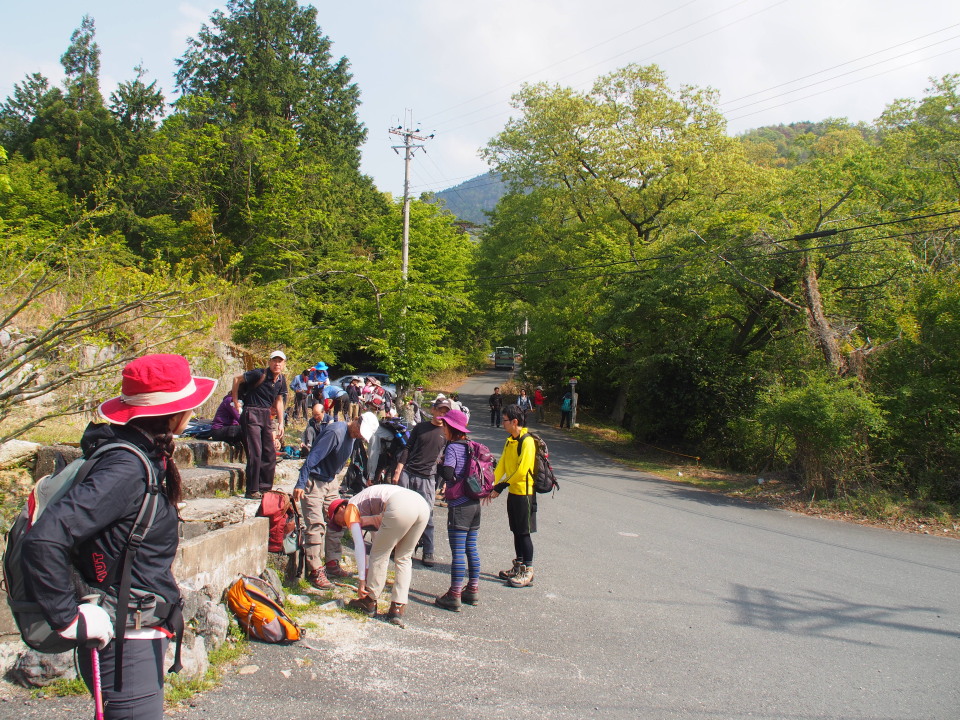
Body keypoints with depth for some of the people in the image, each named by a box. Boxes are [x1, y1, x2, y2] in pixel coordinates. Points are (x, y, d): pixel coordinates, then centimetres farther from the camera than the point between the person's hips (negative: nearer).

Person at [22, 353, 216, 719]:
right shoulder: (127, 468, -25)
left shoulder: (147, 456, 4)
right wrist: (69, 619, -24)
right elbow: (43, 540, -32)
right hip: (127, 647, -9)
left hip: (144, 636, 9)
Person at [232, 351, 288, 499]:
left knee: (270, 454, 9)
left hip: (266, 416, 7)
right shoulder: (260, 374, -14)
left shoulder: (281, 380, 5)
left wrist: (280, 423, 13)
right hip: (252, 414, -7)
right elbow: (237, 379, -6)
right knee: (255, 453, -9)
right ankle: (252, 491, -2)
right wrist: (236, 402, -5)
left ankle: (265, 488, 20)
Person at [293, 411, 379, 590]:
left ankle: (332, 564, 20)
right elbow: (313, 457, -28)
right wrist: (300, 484, -31)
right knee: (316, 526, -10)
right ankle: (315, 571, -7)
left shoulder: (352, 436, 3)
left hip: (331, 482, 9)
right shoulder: (335, 432, -25)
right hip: (314, 482, -9)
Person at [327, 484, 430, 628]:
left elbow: (359, 545, 7)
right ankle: (397, 609, 15)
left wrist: (362, 580, 10)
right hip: (423, 504, 8)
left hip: (400, 507, -8)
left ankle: (369, 602, 25)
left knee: (379, 555, 13)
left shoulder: (350, 509, 17)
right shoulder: (366, 504, 38)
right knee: (403, 558, 20)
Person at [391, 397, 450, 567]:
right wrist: (397, 472, 0)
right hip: (407, 473, 2)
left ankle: (428, 553, 6)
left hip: (427, 478, -2)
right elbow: (407, 449, 7)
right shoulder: (420, 427, 8)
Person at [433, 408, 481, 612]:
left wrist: (440, 464, -5)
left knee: (458, 551, -4)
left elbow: (448, 475, -24)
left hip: (459, 506, -8)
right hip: (475, 504, 8)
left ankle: (454, 596, 1)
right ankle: (473, 590, 21)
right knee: (471, 548, 14)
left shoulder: (452, 448, -12)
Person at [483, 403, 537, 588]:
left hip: (524, 493, -8)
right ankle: (518, 567, 25)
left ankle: (527, 572, 7)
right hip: (513, 492, 8)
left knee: (524, 532, -2)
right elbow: (501, 466, 9)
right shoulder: (509, 441, 10)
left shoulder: (527, 442, -17)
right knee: (516, 531, 14)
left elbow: (521, 471, -22)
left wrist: (501, 487, -17)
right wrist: (491, 487, -1)